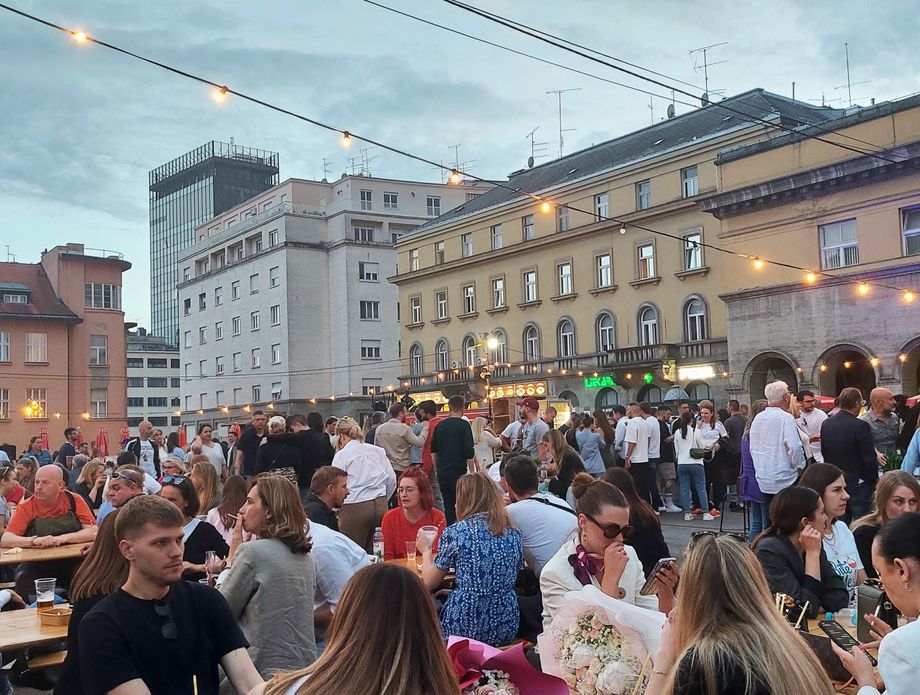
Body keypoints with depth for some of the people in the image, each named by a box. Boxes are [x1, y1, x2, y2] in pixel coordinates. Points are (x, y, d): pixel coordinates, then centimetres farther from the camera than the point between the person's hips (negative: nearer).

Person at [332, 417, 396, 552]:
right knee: (370, 553, 11)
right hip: (381, 506, 5)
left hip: (355, 508, -5)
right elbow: (392, 479, 10)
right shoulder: (378, 450, 11)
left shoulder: (342, 455, -2)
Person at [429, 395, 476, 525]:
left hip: (442, 471, 5)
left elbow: (433, 450, 15)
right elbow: (469, 452, -11)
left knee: (448, 506, 11)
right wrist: (472, 471, -3)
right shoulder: (464, 425, -8)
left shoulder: (440, 425, 8)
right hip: (458, 471, -5)